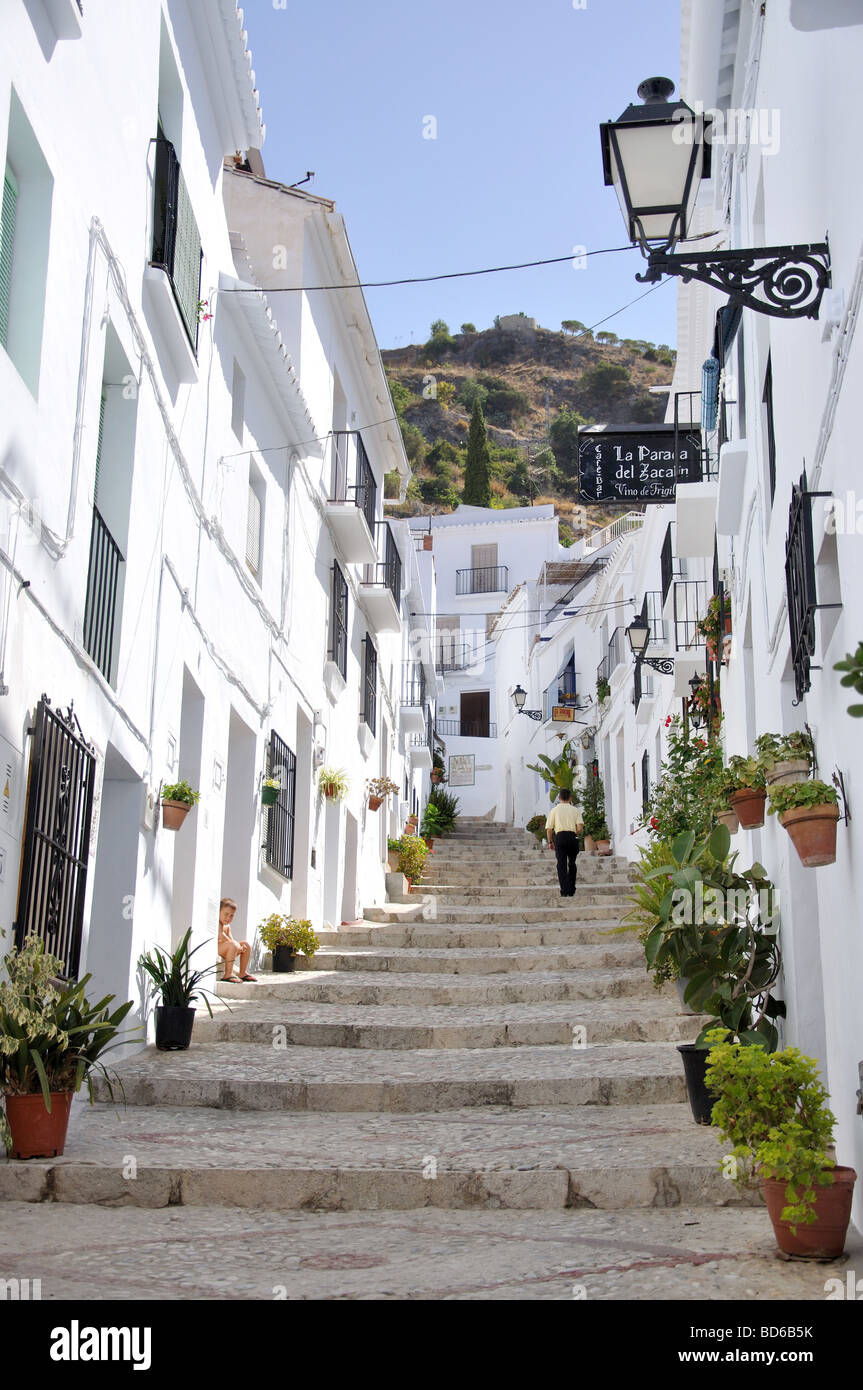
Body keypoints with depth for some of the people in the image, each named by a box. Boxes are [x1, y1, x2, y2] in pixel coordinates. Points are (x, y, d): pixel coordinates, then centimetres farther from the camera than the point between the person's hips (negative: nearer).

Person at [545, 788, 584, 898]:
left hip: (560, 836, -1)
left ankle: (564, 891, -7)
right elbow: (580, 827, -4)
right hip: (572, 837, 1)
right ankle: (571, 891, 19)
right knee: (572, 864, 17)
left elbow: (549, 829, 2)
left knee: (561, 864, 1)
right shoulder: (575, 810, 9)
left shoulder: (554, 810, 7)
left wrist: (550, 841, 13)